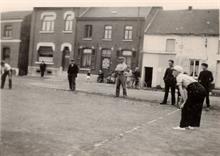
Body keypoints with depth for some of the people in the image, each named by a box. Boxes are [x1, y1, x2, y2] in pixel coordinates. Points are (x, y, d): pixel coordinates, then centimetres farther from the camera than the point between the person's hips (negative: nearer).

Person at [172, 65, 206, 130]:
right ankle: (191, 125, 27)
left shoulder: (179, 77, 1)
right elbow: (185, 90, 23)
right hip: (202, 89, 9)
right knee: (196, 107, 18)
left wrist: (184, 102, -9)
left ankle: (182, 126, 8)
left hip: (196, 90, -9)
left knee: (186, 107, 3)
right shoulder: (184, 76, 28)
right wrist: (186, 100, 18)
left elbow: (181, 90, -8)